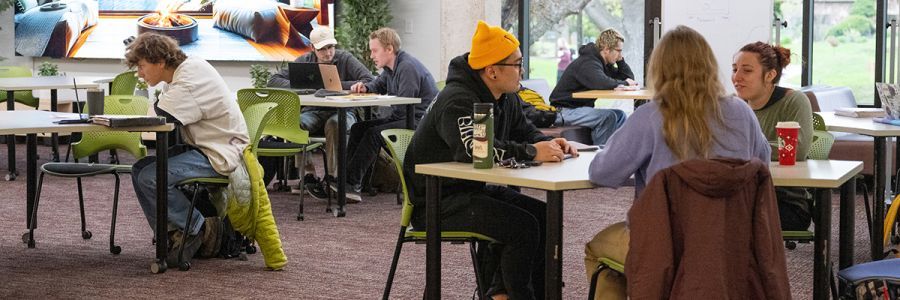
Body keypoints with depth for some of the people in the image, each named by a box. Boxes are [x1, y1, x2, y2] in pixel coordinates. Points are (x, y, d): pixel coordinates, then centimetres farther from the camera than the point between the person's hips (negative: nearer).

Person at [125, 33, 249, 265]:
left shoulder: (191, 79, -20)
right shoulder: (184, 70, 11)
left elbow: (160, 117, -23)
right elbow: (160, 116, 12)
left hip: (220, 155, -11)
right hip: (201, 148, 11)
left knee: (151, 178, -21)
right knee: (140, 170, 4)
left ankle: (201, 229, -5)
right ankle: (174, 236, 3)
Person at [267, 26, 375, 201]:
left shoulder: (345, 59, -1)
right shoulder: (304, 61, 8)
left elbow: (370, 82, -13)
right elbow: (274, 81, 3)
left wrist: (338, 86, -17)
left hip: (341, 112, -2)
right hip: (313, 112, 3)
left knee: (334, 124, -38)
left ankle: (333, 176, -29)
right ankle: (309, 173, -19)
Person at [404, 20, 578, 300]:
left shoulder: (506, 98, 7)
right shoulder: (458, 101, -23)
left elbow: (525, 132, 17)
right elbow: (474, 148, -39)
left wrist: (551, 143, -7)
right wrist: (532, 152, -38)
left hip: (475, 189, 10)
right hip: (437, 201, -10)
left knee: (545, 216, -1)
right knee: (522, 225, -22)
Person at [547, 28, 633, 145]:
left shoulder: (605, 64, 13)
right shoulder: (587, 63, -19)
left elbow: (629, 77, 18)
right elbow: (602, 83, -37)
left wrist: (620, 60, 2)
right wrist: (624, 83, -19)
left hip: (582, 108, 10)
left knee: (619, 115, 4)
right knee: (608, 116, -26)